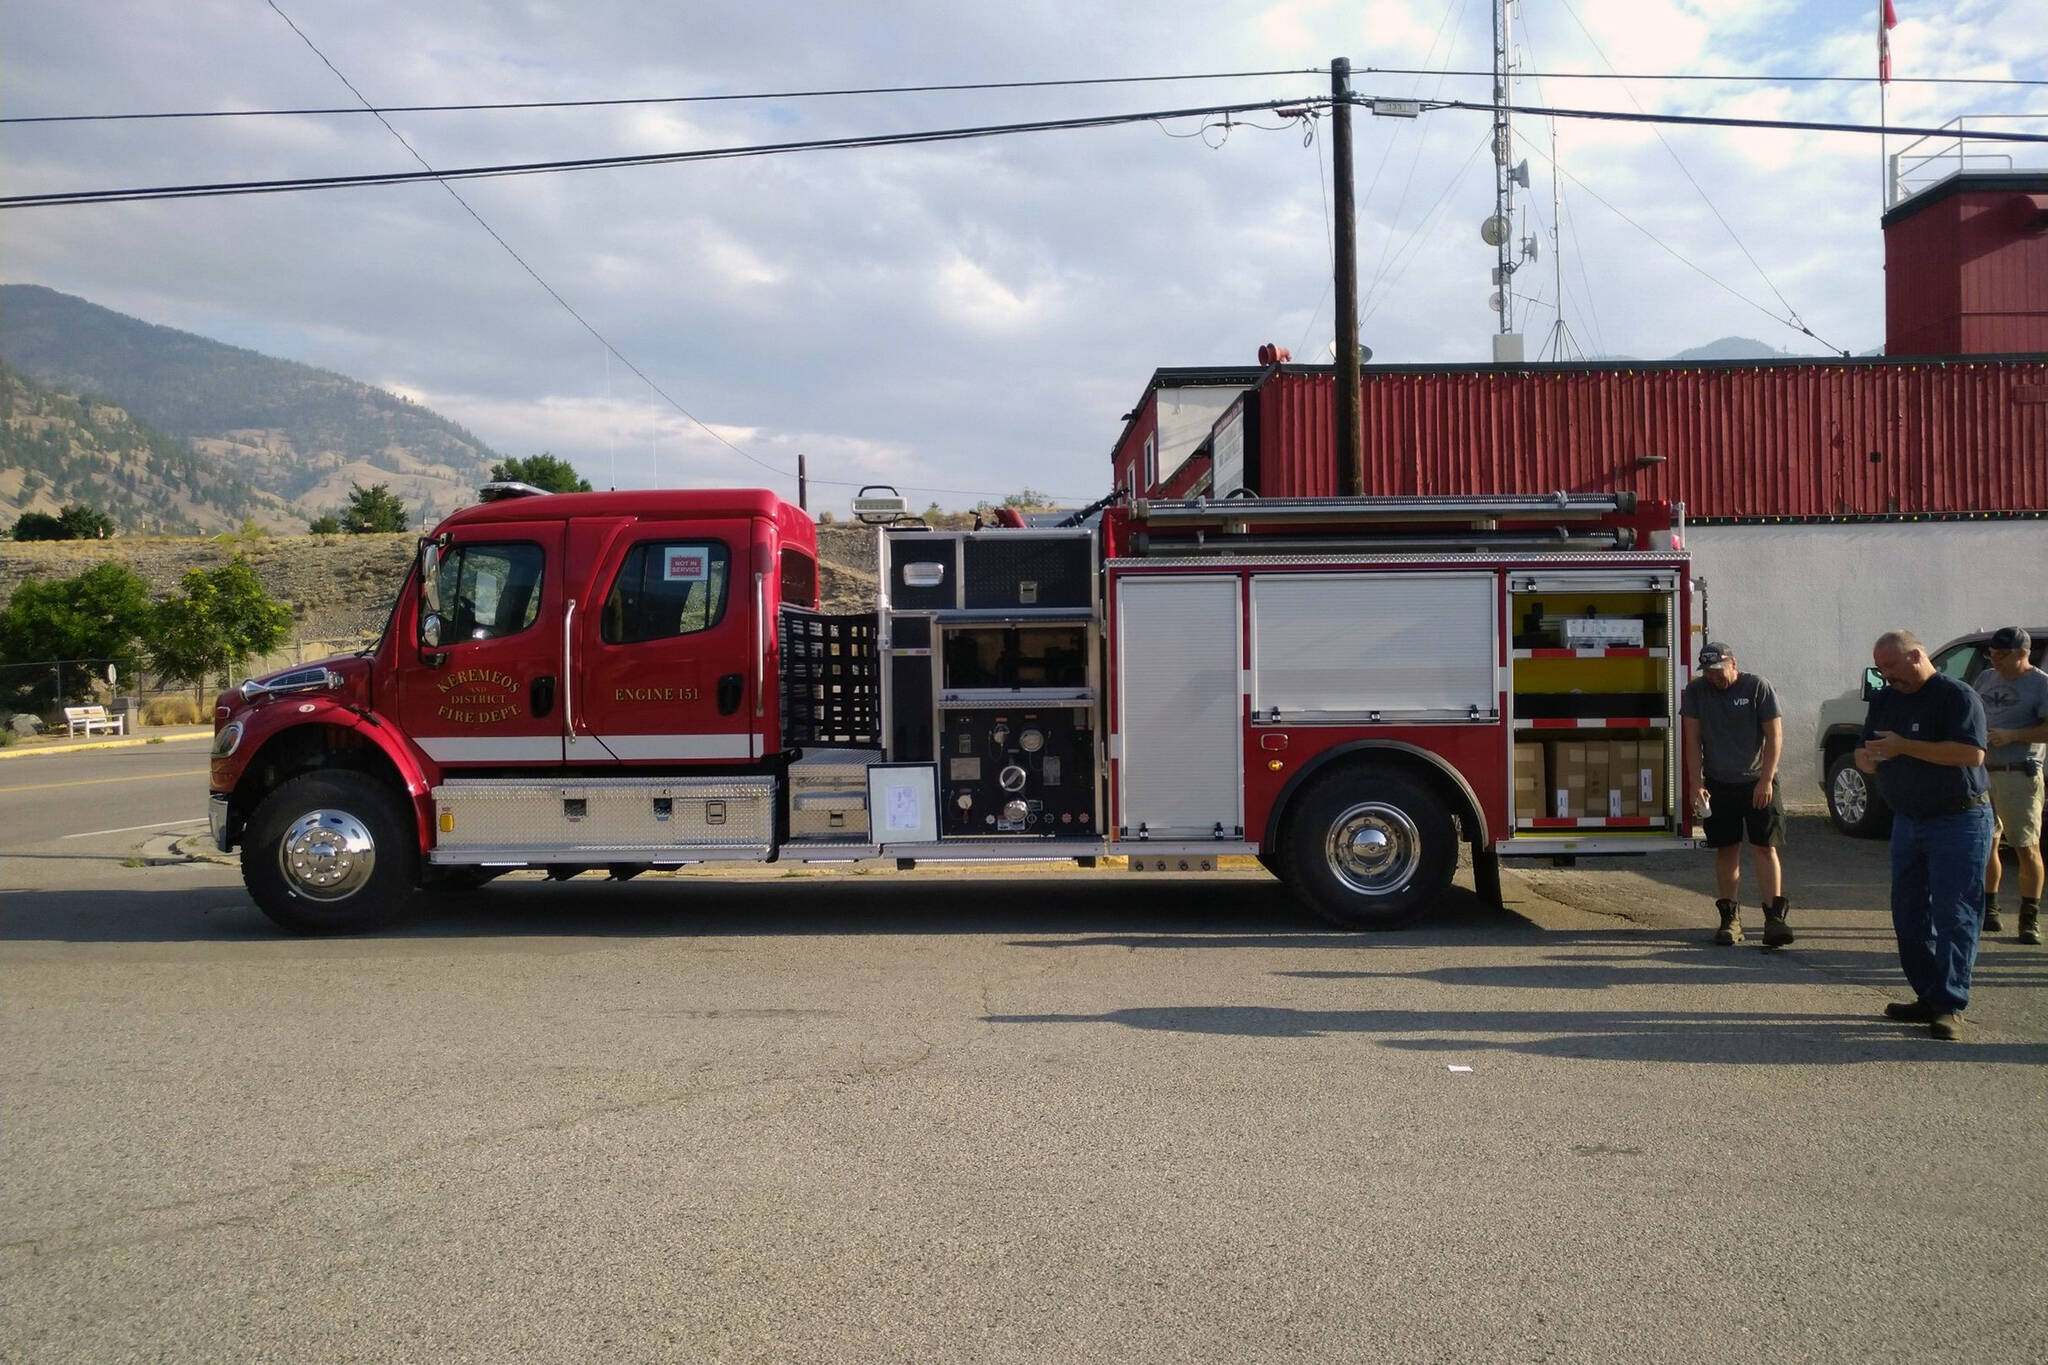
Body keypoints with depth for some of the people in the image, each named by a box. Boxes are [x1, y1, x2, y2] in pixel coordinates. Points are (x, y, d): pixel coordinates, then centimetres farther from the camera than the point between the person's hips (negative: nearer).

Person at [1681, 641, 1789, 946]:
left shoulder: (1757, 687, -5)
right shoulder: (1696, 691, 2)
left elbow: (1775, 736, -5)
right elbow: (1693, 740, 2)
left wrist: (1766, 780, -11)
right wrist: (1698, 782, -6)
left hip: (1757, 782, -2)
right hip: (1718, 784, 2)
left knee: (1765, 849, -7)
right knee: (1726, 851, 5)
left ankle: (1774, 917, -8)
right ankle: (1729, 918, 11)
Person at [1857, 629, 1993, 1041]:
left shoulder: (1957, 695, -12)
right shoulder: (1885, 700, 11)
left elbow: (1973, 752, -24)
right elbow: (1863, 755, 13)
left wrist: (1904, 747, -24)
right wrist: (1869, 757, -11)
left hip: (1958, 820, -8)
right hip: (1907, 821, 8)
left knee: (1954, 915, -6)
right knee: (1909, 914, 9)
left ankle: (1950, 1006, -4)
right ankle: (1928, 997, 17)